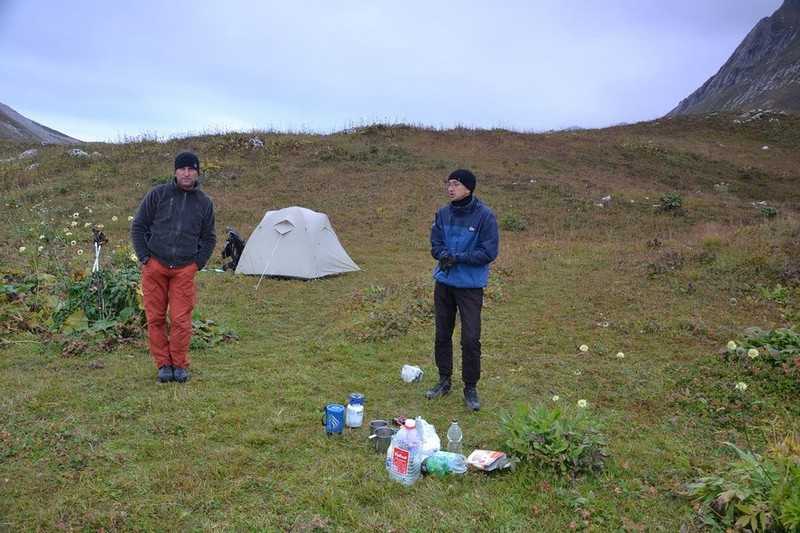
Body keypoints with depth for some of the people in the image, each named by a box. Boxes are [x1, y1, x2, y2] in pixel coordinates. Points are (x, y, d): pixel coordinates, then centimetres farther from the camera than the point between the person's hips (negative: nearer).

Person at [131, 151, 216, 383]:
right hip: (155, 266, 0)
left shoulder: (205, 203, 7)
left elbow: (209, 238, 16)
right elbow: (138, 226, 5)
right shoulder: (158, 194, 0)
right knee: (155, 319, 4)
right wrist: (144, 257, 0)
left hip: (185, 270, 0)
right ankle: (163, 364, 17)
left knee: (181, 320, -3)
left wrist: (198, 263, 6)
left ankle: (179, 365, 13)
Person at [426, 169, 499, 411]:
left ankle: (470, 388, 16)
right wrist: (444, 255, -14)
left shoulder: (485, 215, -13)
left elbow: (489, 252, -14)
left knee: (471, 339, -2)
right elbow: (435, 244, 8)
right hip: (444, 282, 5)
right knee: (442, 334, 13)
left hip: (471, 285, -4)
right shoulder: (443, 213, 1)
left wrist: (458, 258, -20)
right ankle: (444, 380, 31)